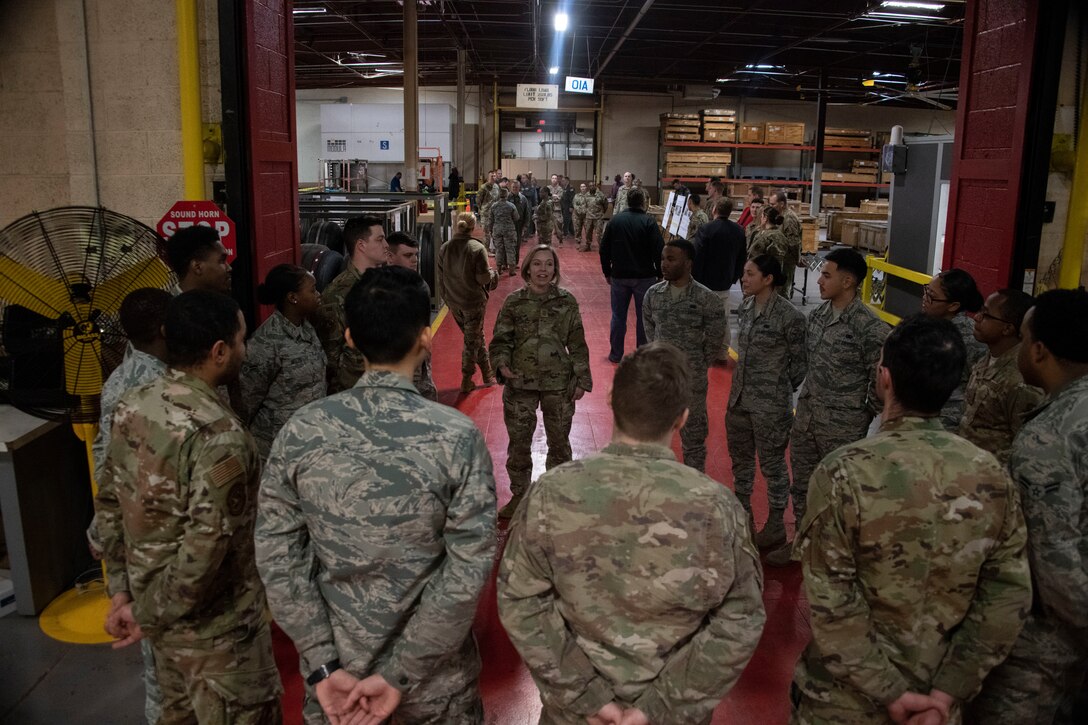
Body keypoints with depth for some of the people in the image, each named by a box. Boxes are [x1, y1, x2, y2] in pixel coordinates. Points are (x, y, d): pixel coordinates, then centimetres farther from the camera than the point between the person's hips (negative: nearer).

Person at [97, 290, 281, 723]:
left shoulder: (131, 406, -4)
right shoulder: (218, 434, -29)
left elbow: (110, 502, 4)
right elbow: (206, 546, -29)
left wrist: (121, 589, 10)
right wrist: (151, 614, -14)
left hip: (154, 597, 8)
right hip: (213, 621, -7)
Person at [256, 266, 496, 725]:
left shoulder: (300, 432, -12)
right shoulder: (457, 437, -20)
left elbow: (276, 555, -9)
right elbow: (468, 571, -20)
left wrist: (324, 665, -7)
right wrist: (400, 675, -14)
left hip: (336, 667, 2)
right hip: (433, 682, -2)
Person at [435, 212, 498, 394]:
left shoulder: (444, 248, -1)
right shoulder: (477, 248, -18)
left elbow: (440, 277, 6)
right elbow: (483, 278, -18)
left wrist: (445, 297, 19)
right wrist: (492, 273, 4)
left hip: (453, 303, 5)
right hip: (474, 302, -5)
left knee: (476, 337, 20)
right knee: (472, 340, 7)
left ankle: (488, 374, 28)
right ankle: (466, 381, 13)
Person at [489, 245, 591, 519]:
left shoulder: (567, 301, -2)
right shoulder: (514, 301, -2)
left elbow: (577, 344, 3)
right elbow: (501, 340, 2)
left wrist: (582, 380, 1)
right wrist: (502, 365, -17)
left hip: (559, 384, 0)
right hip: (520, 383, 0)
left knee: (559, 442, 13)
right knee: (518, 442, 10)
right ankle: (519, 495, 29)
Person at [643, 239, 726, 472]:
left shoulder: (706, 299, -14)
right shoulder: (653, 294, -2)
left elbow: (714, 339, -4)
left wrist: (698, 366, 1)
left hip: (691, 379, -4)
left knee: (693, 435, 10)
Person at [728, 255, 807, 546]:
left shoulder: (789, 316, -18)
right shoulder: (745, 308, 2)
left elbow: (800, 363, -8)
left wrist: (780, 392, 1)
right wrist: (741, 387, 14)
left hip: (770, 404, -7)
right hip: (739, 398, 7)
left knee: (772, 464, 8)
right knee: (740, 458, 19)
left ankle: (776, 527, 25)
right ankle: (743, 515, 38)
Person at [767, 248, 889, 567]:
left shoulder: (870, 328, -20)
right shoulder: (817, 315, 2)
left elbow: (880, 381, -14)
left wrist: (865, 416, -7)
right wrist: (807, 399, 13)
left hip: (843, 426, -7)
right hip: (807, 415, 7)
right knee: (802, 482, 19)